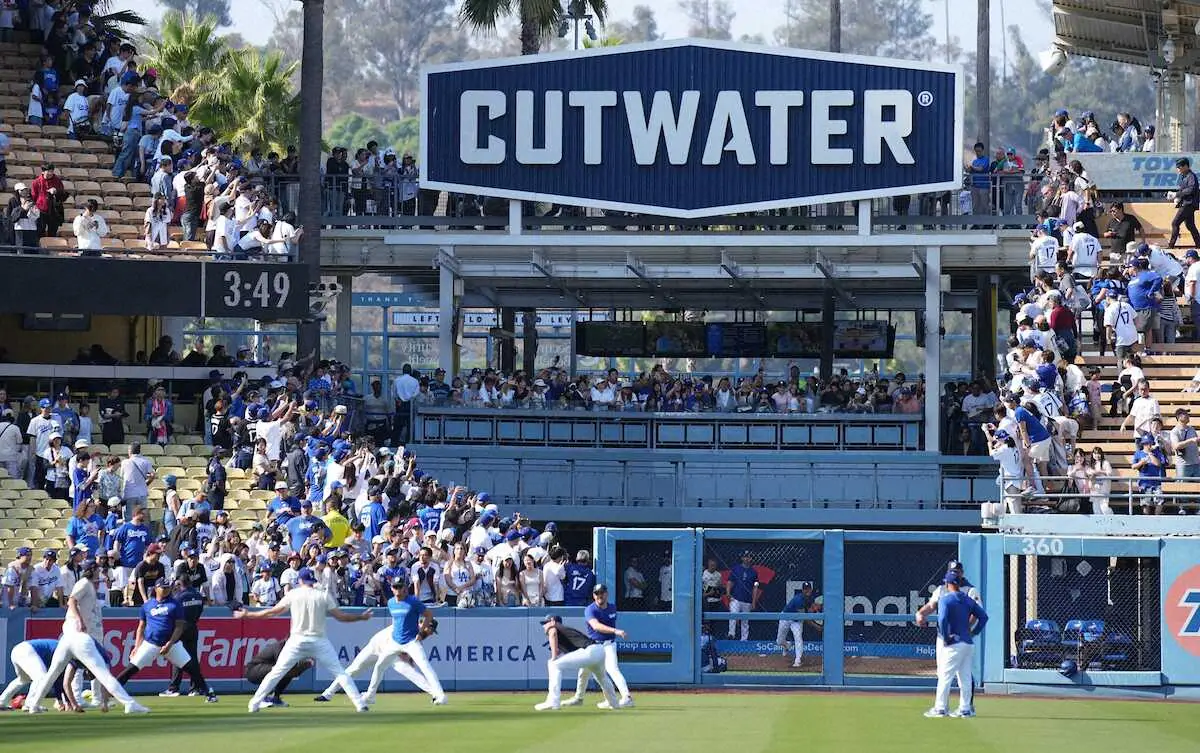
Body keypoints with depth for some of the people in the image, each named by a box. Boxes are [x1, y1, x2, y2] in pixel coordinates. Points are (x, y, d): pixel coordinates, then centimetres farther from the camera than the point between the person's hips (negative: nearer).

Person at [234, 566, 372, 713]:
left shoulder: (293, 595, 1)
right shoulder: (324, 596, 0)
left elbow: (272, 612, 4)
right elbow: (340, 616, 0)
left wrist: (247, 615, 15)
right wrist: (361, 617, 15)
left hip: (297, 641, 0)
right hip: (319, 642, 0)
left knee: (276, 672, 7)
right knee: (339, 673, 6)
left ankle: (254, 705, 2)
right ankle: (359, 703, -2)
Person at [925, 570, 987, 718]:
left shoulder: (945, 599, -8)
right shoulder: (968, 600, 12)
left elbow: (942, 619, -22)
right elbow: (983, 616, 12)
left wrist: (946, 638, -14)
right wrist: (974, 632, 13)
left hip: (954, 644, -7)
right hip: (969, 643, 7)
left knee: (945, 675, -3)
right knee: (965, 677, 11)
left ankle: (940, 708, -5)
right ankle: (965, 708, 12)